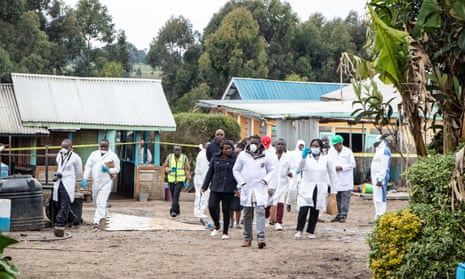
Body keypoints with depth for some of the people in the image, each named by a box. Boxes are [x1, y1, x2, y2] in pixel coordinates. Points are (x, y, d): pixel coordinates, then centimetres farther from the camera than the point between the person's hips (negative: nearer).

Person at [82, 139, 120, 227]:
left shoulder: (113, 156, -1)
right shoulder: (94, 154, 8)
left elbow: (117, 169, 1)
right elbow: (88, 166, 4)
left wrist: (108, 170, -17)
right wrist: (85, 179, -5)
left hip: (106, 183, -5)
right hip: (95, 182, 5)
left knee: (101, 202, -12)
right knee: (96, 201, 15)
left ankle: (97, 220, -14)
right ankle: (102, 215, 35)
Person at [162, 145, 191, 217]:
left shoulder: (184, 157, -2)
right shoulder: (169, 156, 2)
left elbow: (187, 169, 1)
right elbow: (164, 166, 9)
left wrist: (187, 181, -3)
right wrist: (169, 169, -13)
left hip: (180, 180, -3)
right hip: (171, 180, 3)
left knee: (176, 195, -19)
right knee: (173, 196, 12)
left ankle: (173, 211, -24)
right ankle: (177, 211, 29)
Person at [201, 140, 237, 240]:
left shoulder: (235, 159, -2)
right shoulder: (215, 158, 5)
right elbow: (210, 172, 12)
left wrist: (237, 188, -12)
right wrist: (204, 186, 11)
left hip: (229, 189, -2)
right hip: (215, 187, 2)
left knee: (226, 210, 2)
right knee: (212, 206, -9)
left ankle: (225, 233, 15)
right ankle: (217, 227, 16)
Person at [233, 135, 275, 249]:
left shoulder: (265, 157, 5)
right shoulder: (242, 155, 5)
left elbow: (272, 170, 13)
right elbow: (236, 170, 10)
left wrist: (266, 179, -3)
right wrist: (241, 182, 1)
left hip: (261, 189, -1)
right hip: (246, 188, 2)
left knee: (260, 211, -15)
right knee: (247, 215, 8)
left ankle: (261, 237, -20)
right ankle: (247, 238, 17)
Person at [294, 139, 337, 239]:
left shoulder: (326, 159, 5)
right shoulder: (307, 158, 1)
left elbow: (332, 174, 11)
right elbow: (301, 167, -18)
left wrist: (333, 190, 9)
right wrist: (303, 157, -38)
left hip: (320, 190, 2)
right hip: (307, 189, -2)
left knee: (315, 212, 5)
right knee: (303, 210, -13)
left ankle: (310, 232, 15)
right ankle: (299, 231, -6)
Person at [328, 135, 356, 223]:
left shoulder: (348, 152, -3)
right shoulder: (331, 151, 10)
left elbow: (353, 164, -5)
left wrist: (341, 167, -13)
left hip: (345, 180, -4)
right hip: (335, 180, 4)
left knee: (345, 198, -5)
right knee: (337, 198, 8)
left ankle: (344, 215, -4)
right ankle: (338, 215, 14)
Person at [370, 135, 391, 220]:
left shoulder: (384, 151, -12)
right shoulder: (379, 151, 21)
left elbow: (384, 167, -20)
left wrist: (380, 179, -24)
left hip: (380, 178, -11)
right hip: (376, 178, 11)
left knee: (380, 198, -12)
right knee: (376, 198, 12)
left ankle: (381, 216, -13)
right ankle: (377, 217, 17)